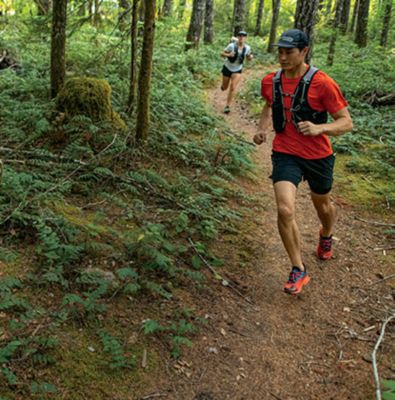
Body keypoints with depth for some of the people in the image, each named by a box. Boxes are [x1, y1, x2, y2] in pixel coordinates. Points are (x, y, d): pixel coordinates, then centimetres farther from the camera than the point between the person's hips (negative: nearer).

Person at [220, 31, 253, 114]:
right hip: (227, 68, -1)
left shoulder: (247, 48, -11)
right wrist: (228, 55, -35)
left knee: (233, 87, -16)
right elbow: (222, 54, -15)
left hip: (237, 70, 1)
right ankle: (223, 85, 54)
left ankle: (227, 106, -8)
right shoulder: (231, 46, -20)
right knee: (225, 88, 13)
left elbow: (248, 58, 6)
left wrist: (251, 57, -19)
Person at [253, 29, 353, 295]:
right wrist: (262, 129, 2)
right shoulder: (270, 82, -3)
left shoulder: (322, 83, -17)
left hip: (318, 156, -1)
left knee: (323, 206, 21)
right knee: (285, 210, -18)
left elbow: (347, 122, -14)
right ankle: (299, 271, 0)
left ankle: (326, 236, 59)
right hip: (285, 154, 2)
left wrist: (319, 128, -32)